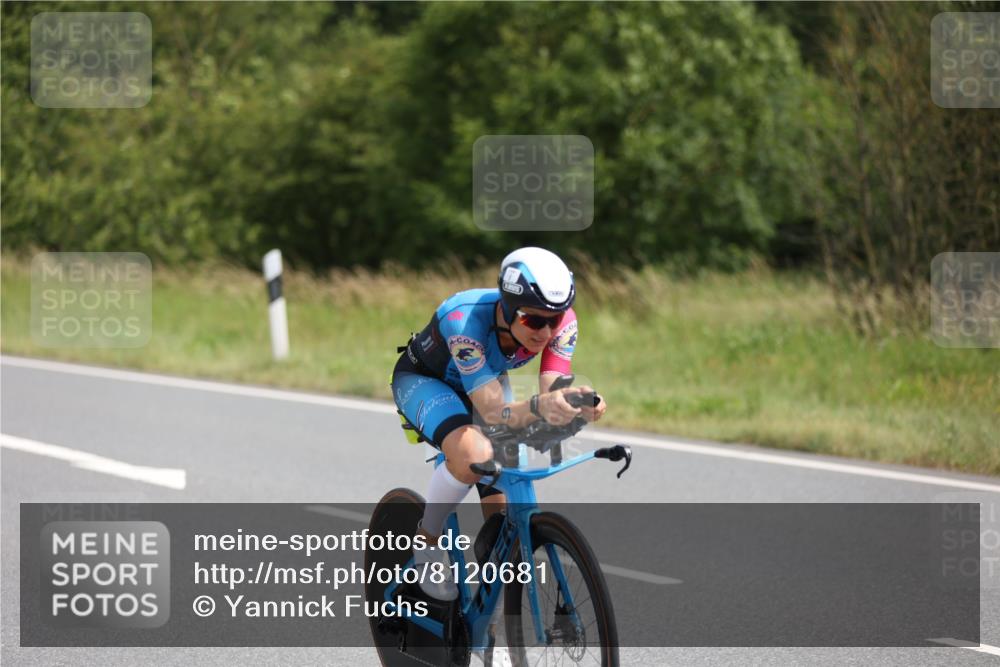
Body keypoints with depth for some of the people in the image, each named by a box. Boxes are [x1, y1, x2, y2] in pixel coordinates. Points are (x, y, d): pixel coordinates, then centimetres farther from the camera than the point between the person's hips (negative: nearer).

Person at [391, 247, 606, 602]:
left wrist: (579, 406, -57)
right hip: (422, 380, -5)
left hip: (485, 380, 5)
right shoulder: (465, 321, -43)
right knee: (475, 454, -35)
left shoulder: (561, 320, -29)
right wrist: (539, 405, -66)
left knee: (502, 511, -6)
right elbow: (494, 412, -46)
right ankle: (428, 541, -10)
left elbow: (552, 393, -34)